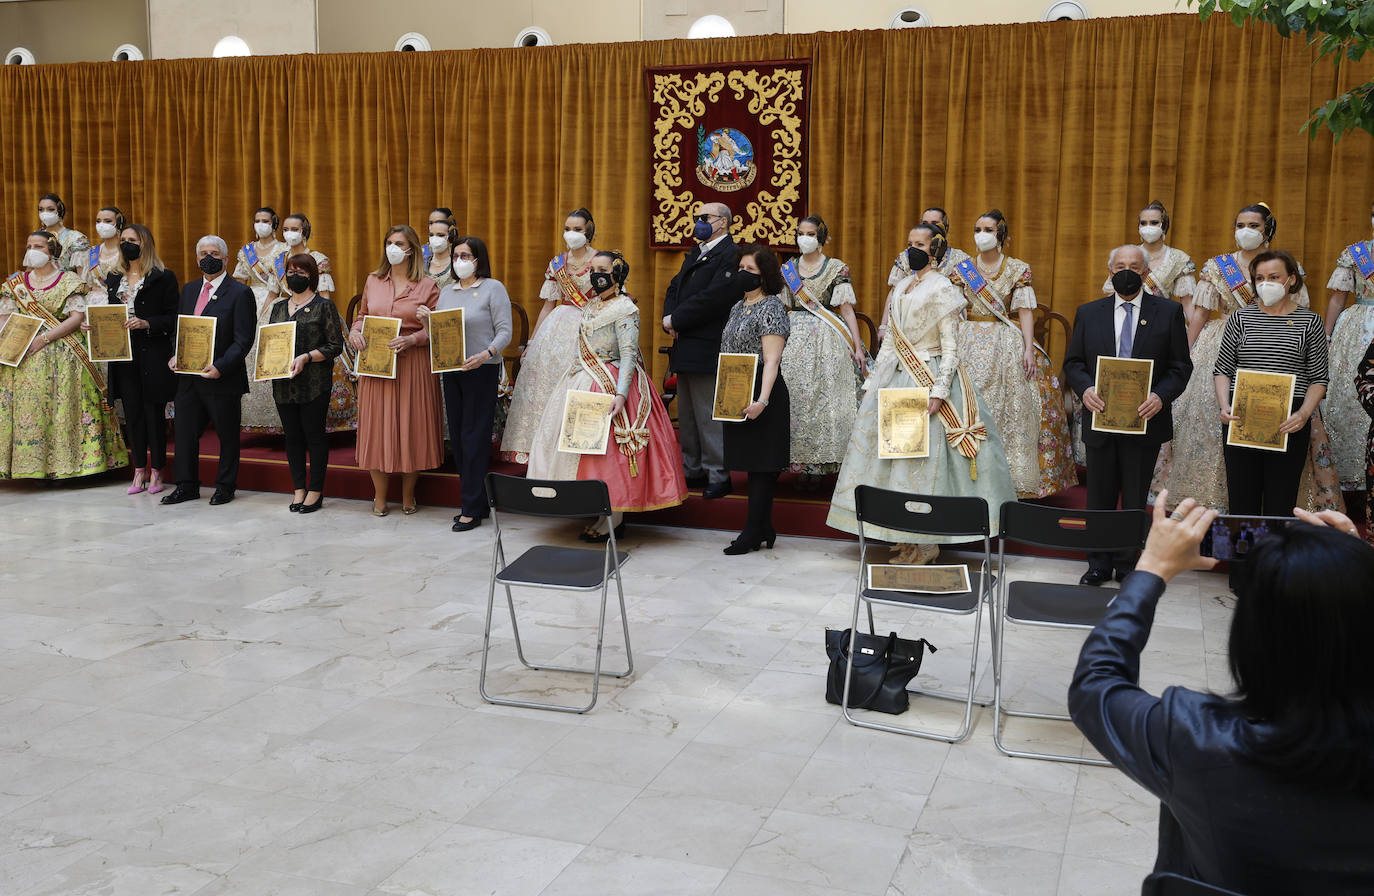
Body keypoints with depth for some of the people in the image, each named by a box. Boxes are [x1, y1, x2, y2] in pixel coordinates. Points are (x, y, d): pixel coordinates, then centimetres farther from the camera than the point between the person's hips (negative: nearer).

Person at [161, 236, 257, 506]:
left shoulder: (239, 293, -7)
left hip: (222, 380, -6)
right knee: (185, 432, 9)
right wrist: (174, 356, 0)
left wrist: (220, 367, -22)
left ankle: (225, 487, 19)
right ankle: (187, 486, 21)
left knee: (227, 435, 7)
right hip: (188, 377, 6)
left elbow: (244, 340, -12)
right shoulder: (189, 289, 14)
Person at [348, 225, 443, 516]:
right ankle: (380, 498, 17)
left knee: (411, 427, 2)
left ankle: (408, 498, 18)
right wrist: (355, 332, -1)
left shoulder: (427, 286, 0)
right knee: (377, 427, 4)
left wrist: (411, 340, -17)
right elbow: (362, 314, 20)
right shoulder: (373, 280, 11)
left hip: (412, 364, -3)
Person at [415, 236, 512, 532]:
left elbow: (504, 332, -11)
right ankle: (478, 502, 18)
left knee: (475, 436, -6)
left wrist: (485, 354, -27)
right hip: (451, 371, 7)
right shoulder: (447, 291, 15)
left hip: (482, 371, -7)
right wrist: (426, 321, -4)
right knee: (457, 435, 8)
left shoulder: (493, 288, -4)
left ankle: (473, 509, -1)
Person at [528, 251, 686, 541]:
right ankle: (601, 512, 14)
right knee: (585, 447, 7)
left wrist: (620, 394, -27)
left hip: (610, 386, -9)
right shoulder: (590, 306, 15)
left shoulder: (625, 310, -11)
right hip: (584, 382, 9)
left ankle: (614, 521, -1)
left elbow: (628, 356, -18)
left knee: (608, 450, -8)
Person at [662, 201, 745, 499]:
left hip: (707, 350, -10)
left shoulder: (730, 255, -12)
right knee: (687, 416, 15)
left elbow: (713, 298, -22)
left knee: (708, 416, -6)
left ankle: (718, 476, 3)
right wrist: (669, 318, -2)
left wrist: (676, 320, -15)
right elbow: (675, 288, 18)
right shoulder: (695, 254, 19)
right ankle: (693, 471, 25)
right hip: (686, 349, 10)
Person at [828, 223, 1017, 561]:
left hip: (929, 377, -7)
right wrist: (873, 380, 12)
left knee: (924, 458, -5)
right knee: (892, 450, 8)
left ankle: (927, 543, 4)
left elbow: (951, 348, -12)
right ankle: (906, 536, 18)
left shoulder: (943, 289, -8)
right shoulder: (901, 286, 13)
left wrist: (939, 392, -20)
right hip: (896, 377, 8)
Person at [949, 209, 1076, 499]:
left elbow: (1025, 312, -2)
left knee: (1010, 409, -3)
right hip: (970, 344, 2)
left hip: (1008, 346, -1)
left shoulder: (1018, 269, 3)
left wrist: (1029, 349, -11)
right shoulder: (963, 268, 8)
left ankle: (1010, 477, 4)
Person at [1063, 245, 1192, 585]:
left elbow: (1181, 366, 0)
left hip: (1145, 419, -1)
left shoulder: (1169, 312, 2)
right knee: (1099, 496, 8)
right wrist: (1085, 389, -13)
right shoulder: (1088, 313, 7)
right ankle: (1099, 564, 20)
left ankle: (1128, 566, 19)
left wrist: (1161, 396, -17)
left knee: (1135, 499, 7)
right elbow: (1073, 362, 8)